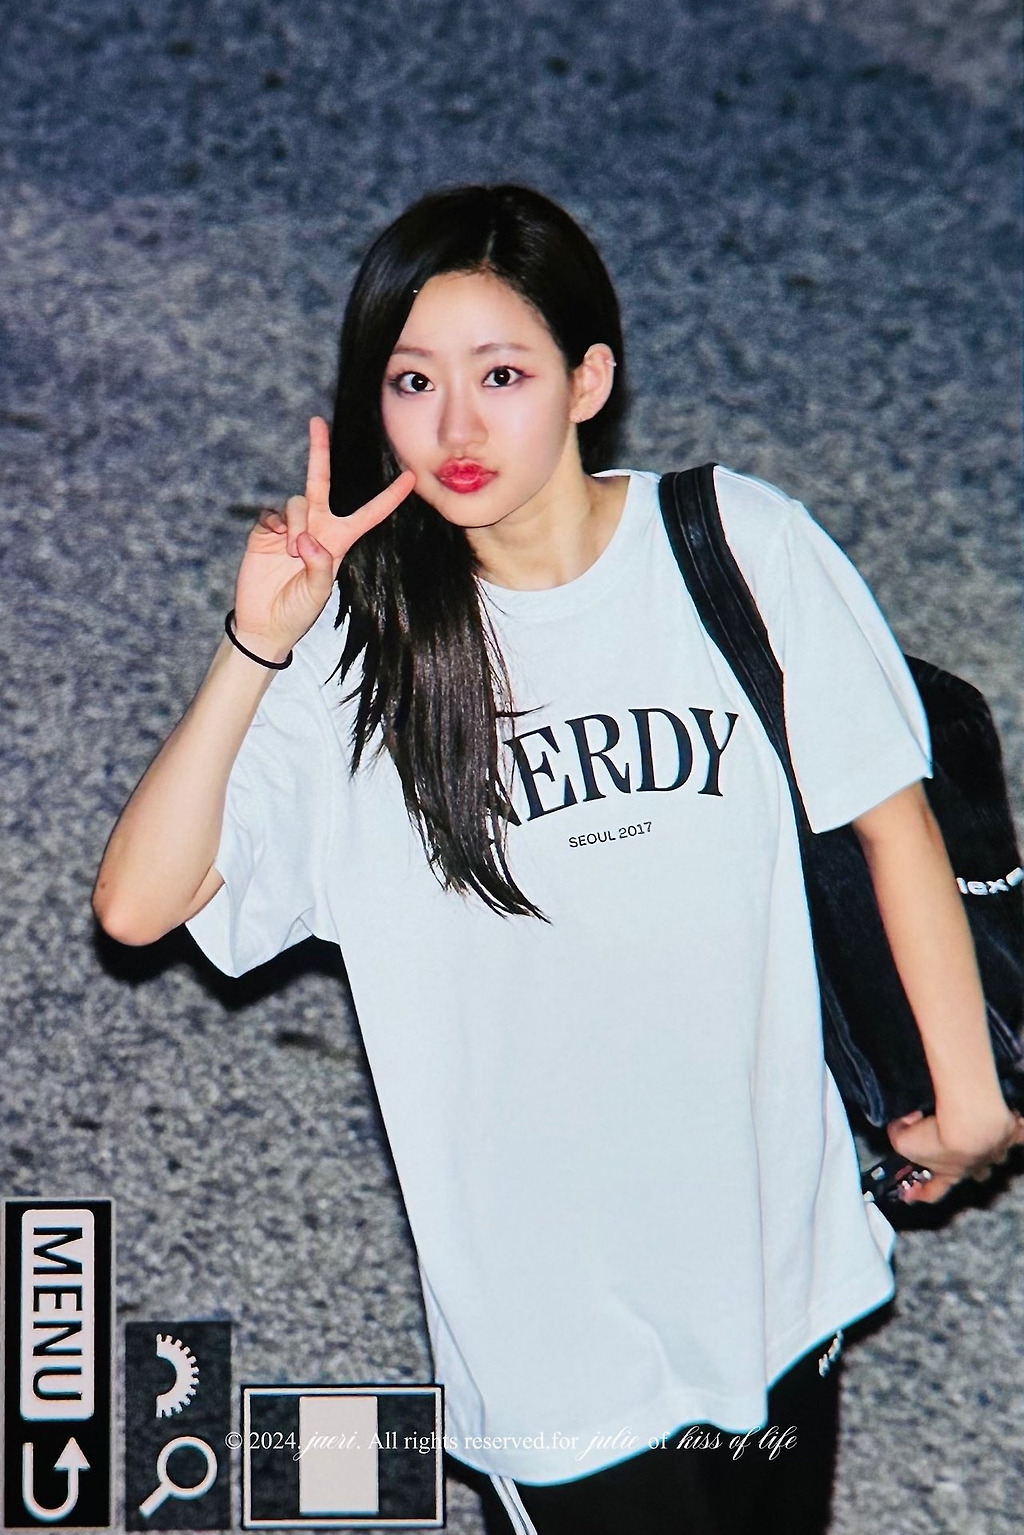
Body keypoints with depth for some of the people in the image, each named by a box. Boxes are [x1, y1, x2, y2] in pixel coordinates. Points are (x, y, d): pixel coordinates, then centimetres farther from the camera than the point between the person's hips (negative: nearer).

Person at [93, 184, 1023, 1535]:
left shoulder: (744, 548, -11)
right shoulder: (360, 648, -12)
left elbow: (890, 813, -1)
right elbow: (137, 905, -18)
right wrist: (256, 650, -26)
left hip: (777, 1254, 2)